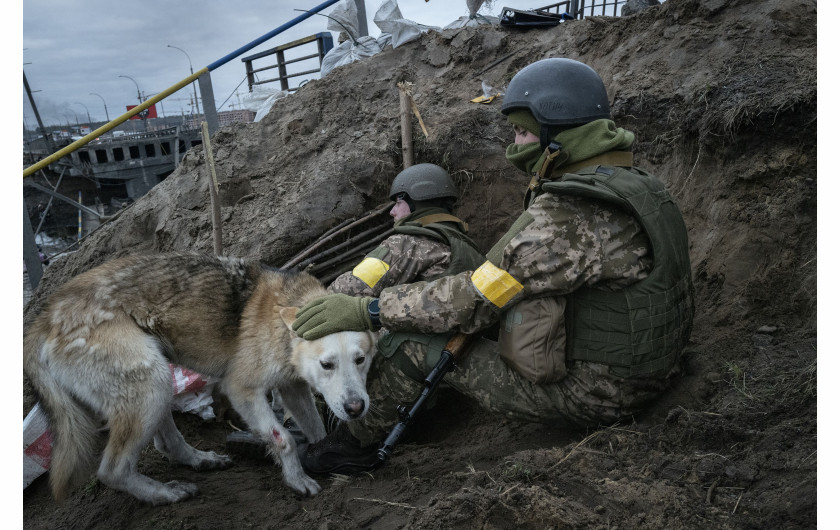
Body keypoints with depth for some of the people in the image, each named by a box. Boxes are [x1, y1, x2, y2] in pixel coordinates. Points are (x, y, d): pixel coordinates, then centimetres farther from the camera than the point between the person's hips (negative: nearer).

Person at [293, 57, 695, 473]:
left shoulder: (569, 217, -27)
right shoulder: (632, 184, 5)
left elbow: (476, 299, -25)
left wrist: (367, 310, -19)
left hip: (589, 396, -9)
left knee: (418, 340, -6)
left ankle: (355, 442, 18)